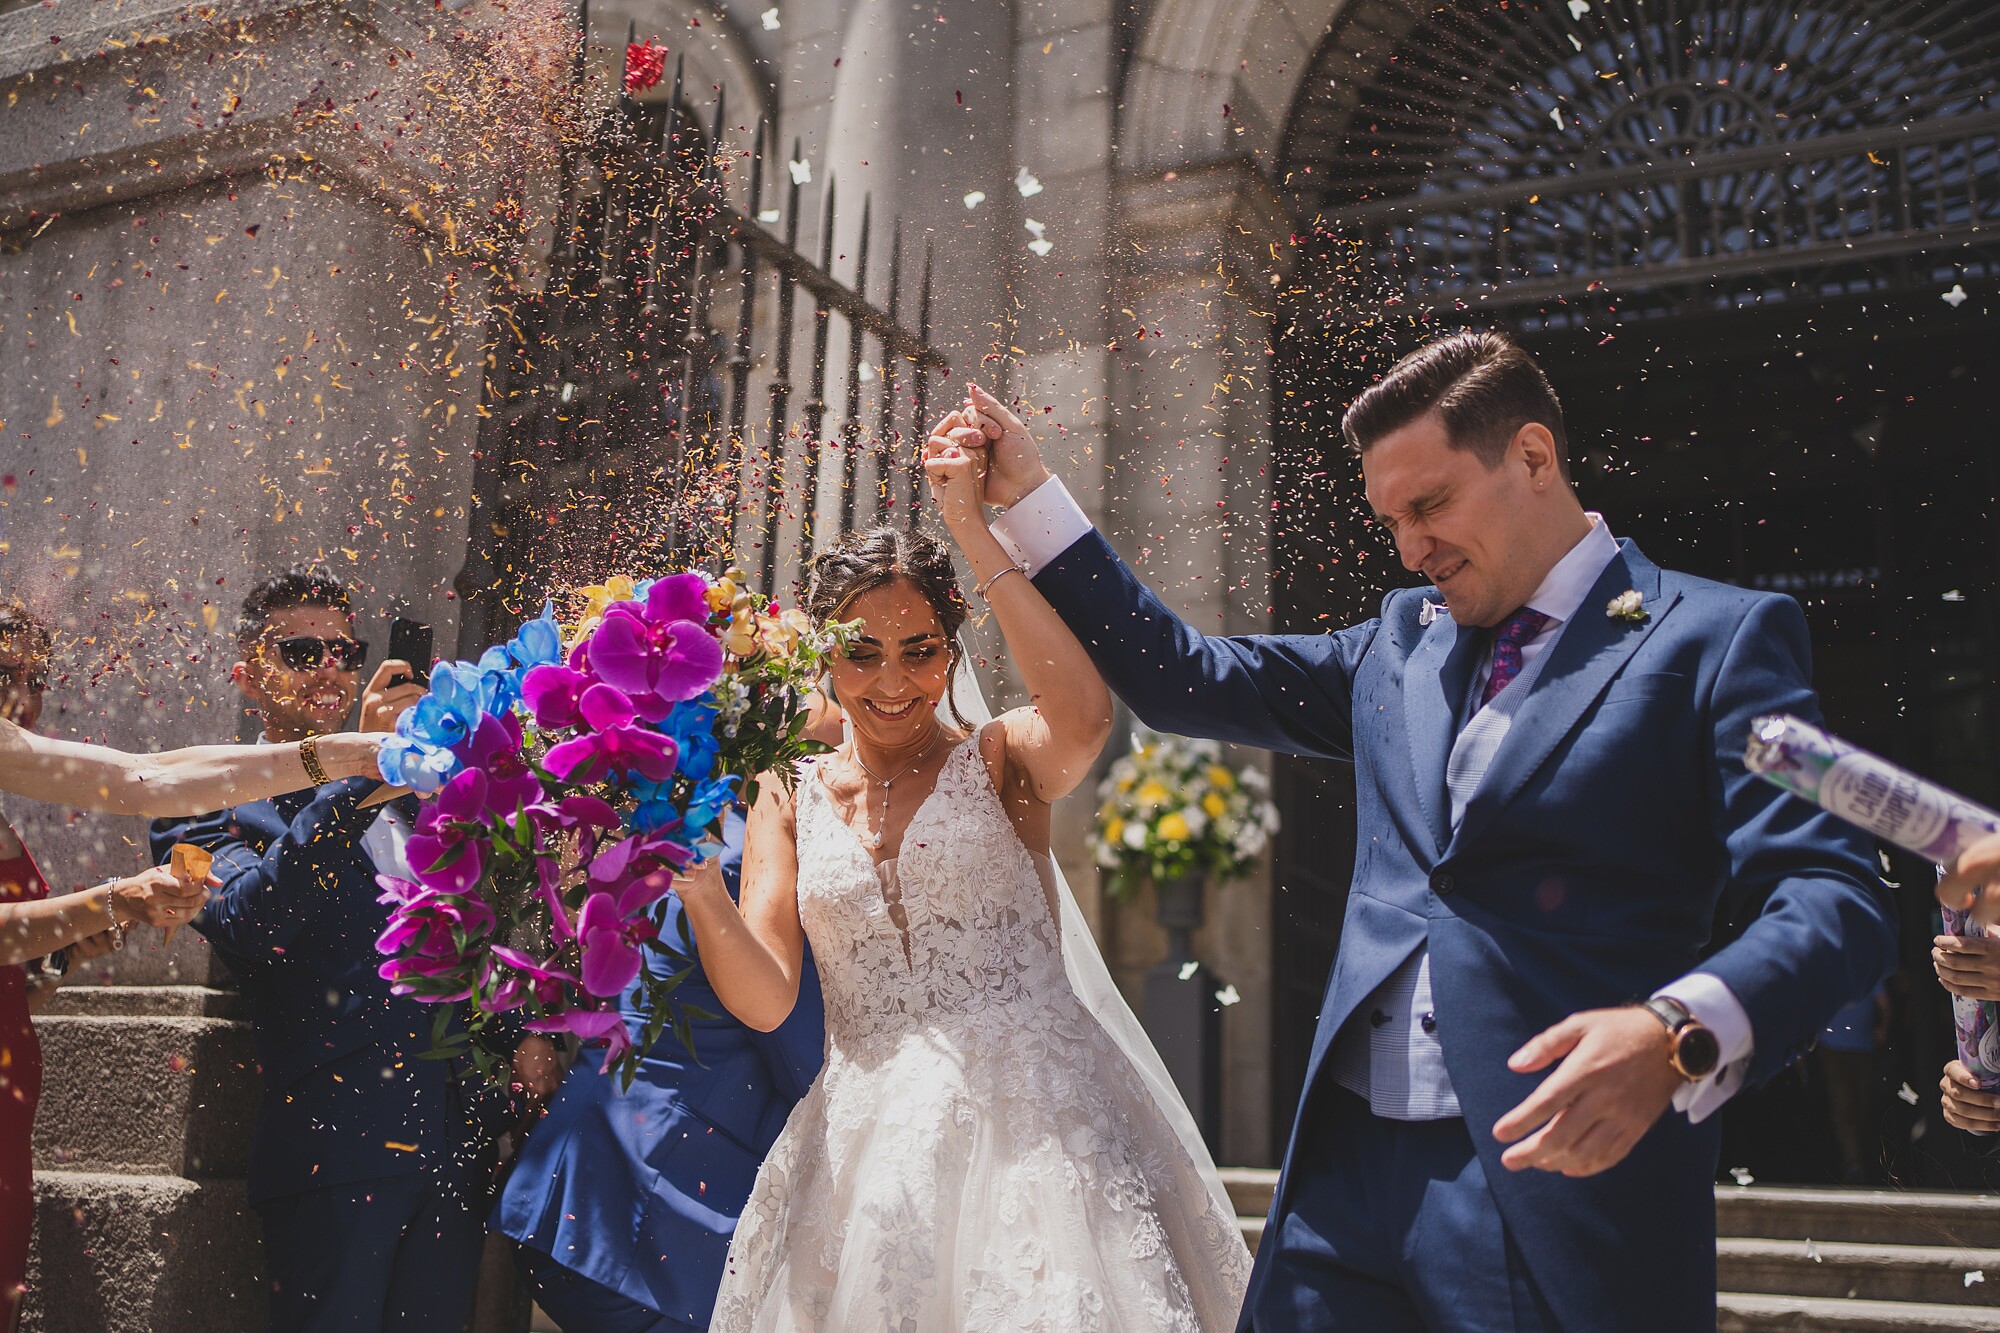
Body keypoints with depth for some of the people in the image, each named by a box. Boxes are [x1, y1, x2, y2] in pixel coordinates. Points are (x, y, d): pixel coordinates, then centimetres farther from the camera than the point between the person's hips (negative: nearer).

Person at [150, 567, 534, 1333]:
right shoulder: (210, 807, 2)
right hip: (337, 1149, -5)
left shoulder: (413, 794, 18)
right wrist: (357, 775, -23)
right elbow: (249, 925, -18)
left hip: (457, 1146, 5)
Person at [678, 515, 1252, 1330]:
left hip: (1035, 1127, -2)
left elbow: (1085, 717, -22)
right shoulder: (789, 797, 11)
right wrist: (697, 879, -18)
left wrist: (974, 531, -18)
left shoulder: (998, 761, 4)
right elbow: (764, 999, 1)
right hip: (867, 1151, 2)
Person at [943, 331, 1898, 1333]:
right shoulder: (1402, 639, 16)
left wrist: (1679, 1035, -29)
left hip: (1559, 1174, -5)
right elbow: (1183, 678, 19)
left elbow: (1833, 900, -10)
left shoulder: (1711, 639, -2)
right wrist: (1026, 492, 15)